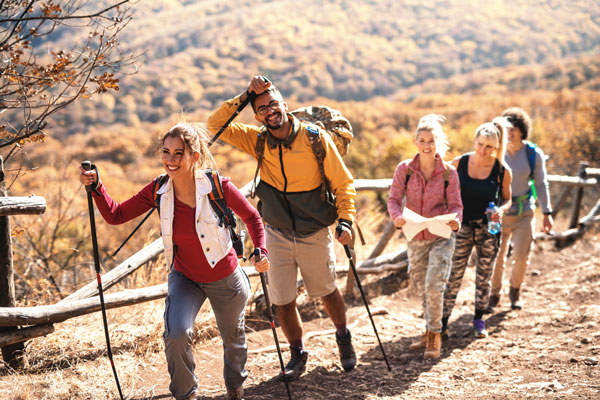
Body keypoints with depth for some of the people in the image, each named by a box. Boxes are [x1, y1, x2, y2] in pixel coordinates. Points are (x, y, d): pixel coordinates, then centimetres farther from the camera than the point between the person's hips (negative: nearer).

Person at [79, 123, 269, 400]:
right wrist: (96, 187, -24)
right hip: (185, 278, 1)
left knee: (233, 338, 20)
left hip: (225, 279, -1)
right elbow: (115, 215, -10)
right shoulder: (158, 192, -14)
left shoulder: (219, 187, -23)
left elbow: (252, 218, -8)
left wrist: (261, 250, -22)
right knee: (176, 334, -23)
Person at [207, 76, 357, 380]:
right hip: (276, 234, 2)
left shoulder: (316, 138, -15)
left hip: (315, 234, -2)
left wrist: (345, 220, -20)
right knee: (283, 300, 6)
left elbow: (343, 183, -9)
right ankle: (297, 354, 30)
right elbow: (215, 125, -11)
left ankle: (343, 339, 45)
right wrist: (244, 97, -19)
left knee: (326, 291, 17)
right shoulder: (258, 141, -7)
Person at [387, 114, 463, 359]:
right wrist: (397, 217, -29)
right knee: (421, 289, 14)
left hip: (441, 237, -3)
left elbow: (455, 204, -6)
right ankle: (430, 332, 34)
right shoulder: (405, 169, -5)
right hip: (415, 238, 3)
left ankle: (434, 336, 0)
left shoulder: (448, 172, -7)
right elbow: (394, 198, -7)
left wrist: (455, 220, -28)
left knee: (434, 285, -16)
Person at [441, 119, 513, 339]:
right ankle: (443, 321, 11)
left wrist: (501, 210, -15)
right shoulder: (459, 163, -6)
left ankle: (479, 319, 29)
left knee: (483, 278, 11)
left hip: (488, 229, 0)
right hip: (462, 227, 0)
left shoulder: (502, 171, -7)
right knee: (454, 276, 0)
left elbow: (507, 199, 6)